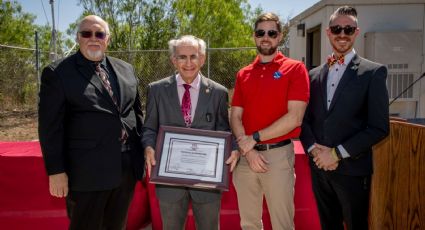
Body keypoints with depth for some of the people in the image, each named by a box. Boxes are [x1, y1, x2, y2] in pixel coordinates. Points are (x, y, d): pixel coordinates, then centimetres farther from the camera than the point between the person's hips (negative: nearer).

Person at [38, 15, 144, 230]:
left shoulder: (126, 69, 10)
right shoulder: (57, 73, -5)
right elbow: (51, 127, -8)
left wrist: (145, 148, 11)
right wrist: (56, 171, -11)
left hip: (128, 168, 5)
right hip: (87, 172, -5)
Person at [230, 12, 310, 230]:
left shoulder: (295, 68, -3)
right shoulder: (243, 74, 11)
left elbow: (295, 117, -12)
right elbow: (235, 117, 5)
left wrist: (255, 138, -10)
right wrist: (248, 151, -9)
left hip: (278, 155, -4)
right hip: (245, 156, 4)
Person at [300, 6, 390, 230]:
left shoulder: (373, 72, -6)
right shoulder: (314, 74, 8)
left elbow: (379, 127, -11)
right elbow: (305, 119, 8)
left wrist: (337, 153, -15)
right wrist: (314, 149, -9)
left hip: (352, 169, -4)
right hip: (319, 167, 4)